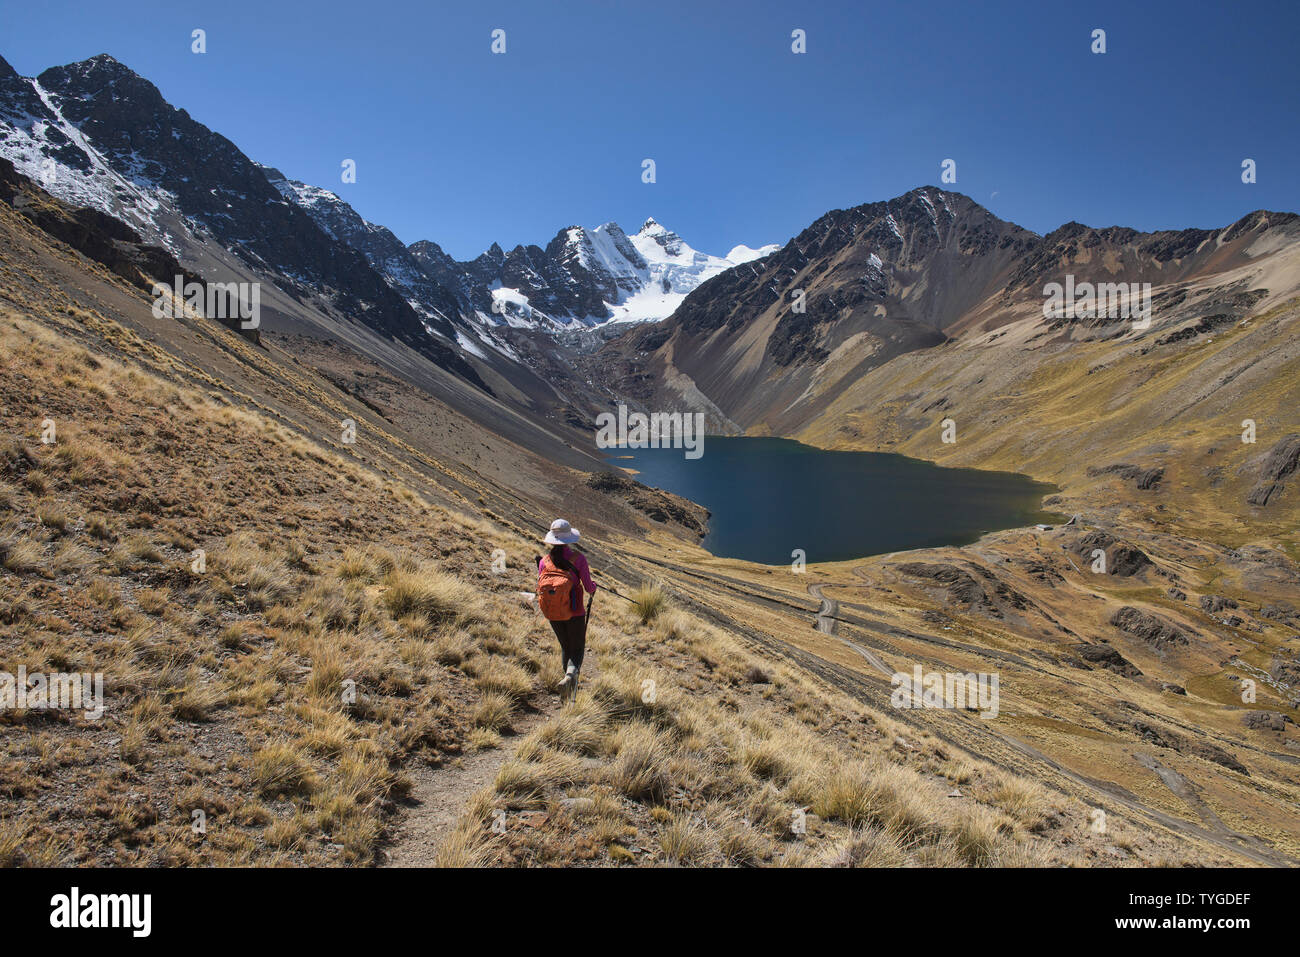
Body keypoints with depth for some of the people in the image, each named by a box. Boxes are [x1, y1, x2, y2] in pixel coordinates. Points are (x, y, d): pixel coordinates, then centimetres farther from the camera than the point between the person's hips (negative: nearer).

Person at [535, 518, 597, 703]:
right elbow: (589, 588, -10)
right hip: (575, 613, -3)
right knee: (577, 649, 10)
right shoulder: (578, 558, -13)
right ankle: (570, 674, -18)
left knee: (565, 647, 23)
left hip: (552, 614, 3)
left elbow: (539, 589, 0)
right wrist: (593, 586, 13)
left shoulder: (544, 560, -6)